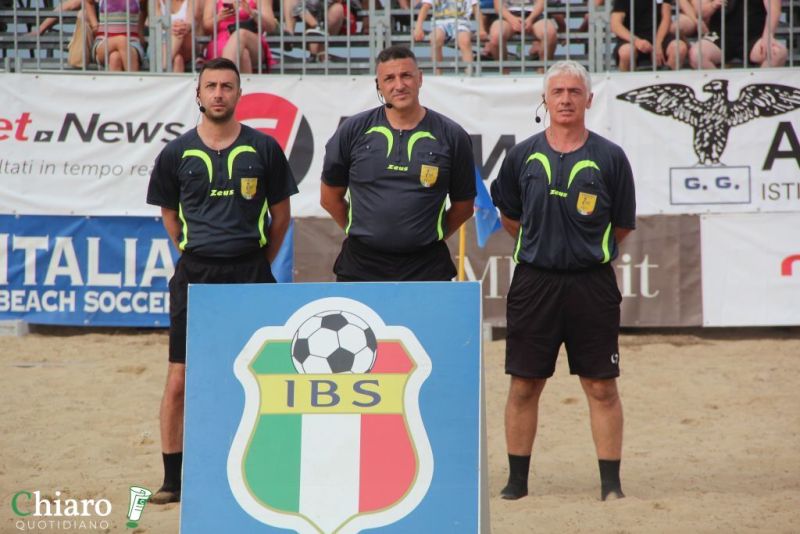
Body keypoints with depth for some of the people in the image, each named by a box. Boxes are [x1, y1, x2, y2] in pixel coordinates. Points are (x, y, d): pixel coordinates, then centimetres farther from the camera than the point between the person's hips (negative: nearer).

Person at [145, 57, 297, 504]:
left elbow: (281, 213, 10)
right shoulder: (177, 154, 3)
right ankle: (173, 479, 6)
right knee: (180, 380, -3)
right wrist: (197, 254, 11)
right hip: (195, 275, 1)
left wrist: (259, 264, 10)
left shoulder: (263, 149, 1)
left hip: (250, 273, 0)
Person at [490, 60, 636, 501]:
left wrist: (585, 251, 9)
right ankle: (517, 479, 15)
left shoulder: (610, 158, 0)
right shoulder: (523, 155, 5)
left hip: (591, 285, -1)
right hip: (533, 282, 2)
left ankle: (611, 482, 6)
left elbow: (622, 227, 7)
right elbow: (508, 216, 16)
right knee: (524, 385, 5)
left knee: (602, 387, 0)